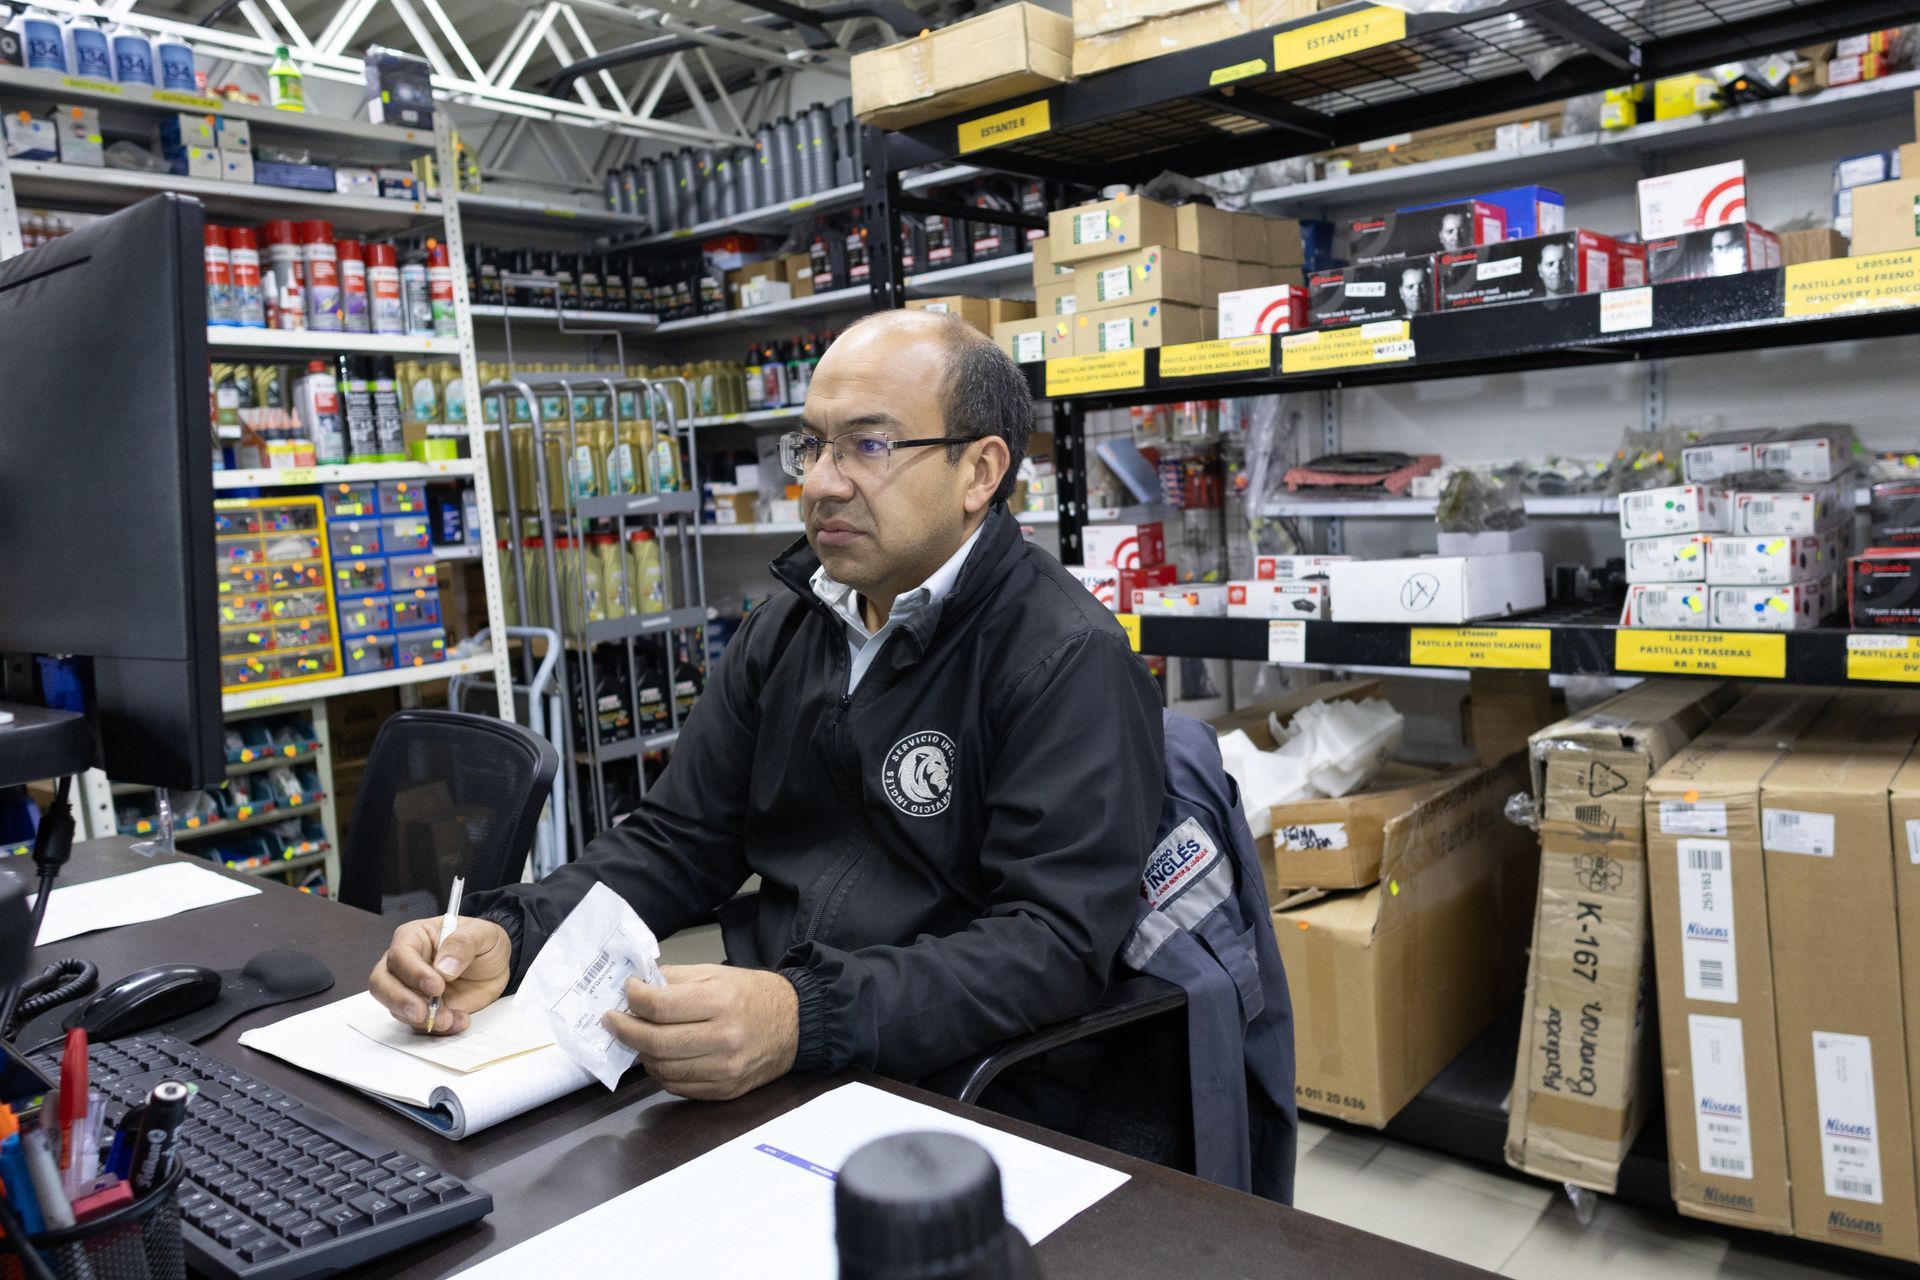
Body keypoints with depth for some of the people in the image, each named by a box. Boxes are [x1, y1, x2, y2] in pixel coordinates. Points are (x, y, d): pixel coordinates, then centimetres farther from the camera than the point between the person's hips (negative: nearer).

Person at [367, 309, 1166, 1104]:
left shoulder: (1071, 664, -12)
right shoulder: (785, 628, 11)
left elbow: (1056, 941, -21)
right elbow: (679, 842, 12)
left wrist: (809, 1019, -34)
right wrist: (508, 936, -6)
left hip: (932, 1081, -6)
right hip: (750, 1063, 7)